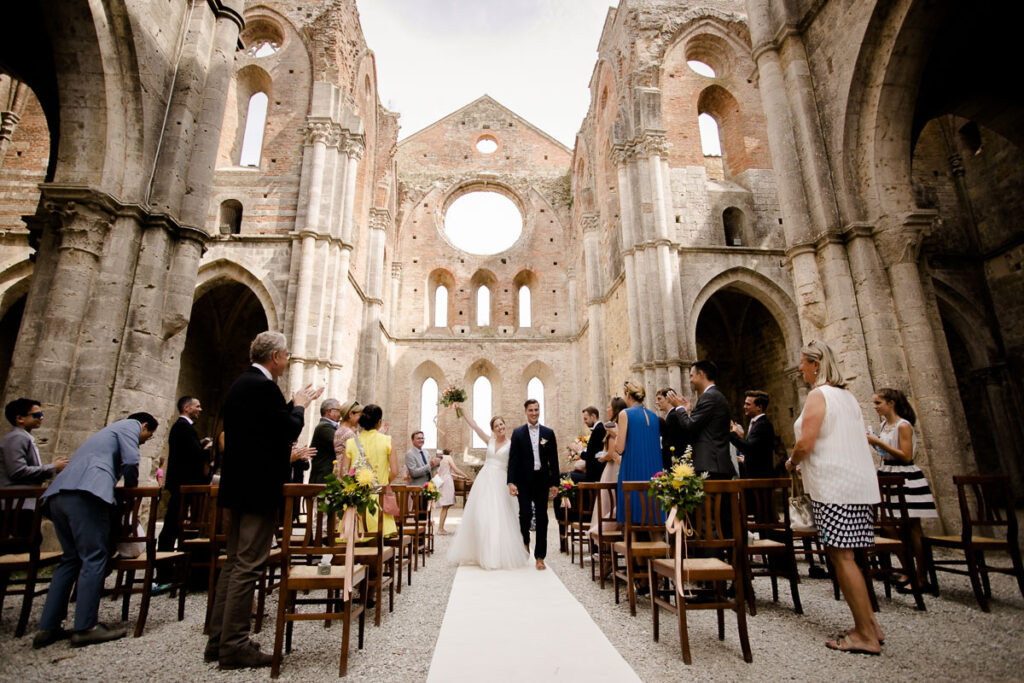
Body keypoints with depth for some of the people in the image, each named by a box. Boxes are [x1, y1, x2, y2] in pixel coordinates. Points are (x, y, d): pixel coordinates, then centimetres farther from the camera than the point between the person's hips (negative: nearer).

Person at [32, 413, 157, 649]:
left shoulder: (110, 430, 36)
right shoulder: (131, 426, 10)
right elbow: (130, 462, -5)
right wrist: (131, 488, 11)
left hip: (57, 494, 9)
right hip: (85, 493, -9)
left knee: (70, 559, 15)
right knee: (94, 558, -7)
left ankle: (48, 628, 14)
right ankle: (86, 627, -6)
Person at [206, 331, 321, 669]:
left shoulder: (240, 384, 14)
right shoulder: (264, 387, -17)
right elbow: (289, 431, -16)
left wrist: (293, 404, 15)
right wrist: (299, 406, 1)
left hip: (237, 486, 10)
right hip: (259, 489, -10)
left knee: (233, 563, 16)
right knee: (248, 566, -1)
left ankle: (218, 640, 25)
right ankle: (234, 645, 8)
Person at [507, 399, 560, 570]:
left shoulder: (548, 433, 5)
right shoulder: (518, 433, 2)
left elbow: (553, 460, 5)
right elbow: (513, 459, -2)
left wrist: (554, 483, 1)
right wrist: (511, 482, -10)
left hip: (542, 481, 1)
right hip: (524, 481, -1)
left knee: (542, 518, 4)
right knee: (525, 514, -1)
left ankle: (540, 557, 15)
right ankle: (525, 540, 33)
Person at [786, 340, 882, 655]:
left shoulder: (818, 394, -11)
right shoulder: (847, 396, 17)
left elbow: (805, 444, -18)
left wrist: (791, 462, 1)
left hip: (835, 486, -9)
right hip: (859, 484, 9)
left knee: (841, 557, -3)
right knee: (844, 556, 14)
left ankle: (865, 635, 3)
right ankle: (869, 624, 20)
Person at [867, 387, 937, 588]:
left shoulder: (903, 425, -13)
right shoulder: (884, 425, 10)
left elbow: (906, 456, -18)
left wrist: (879, 442, -21)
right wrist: (874, 442, 3)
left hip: (906, 479, -8)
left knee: (912, 528, -1)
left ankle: (920, 577, 7)